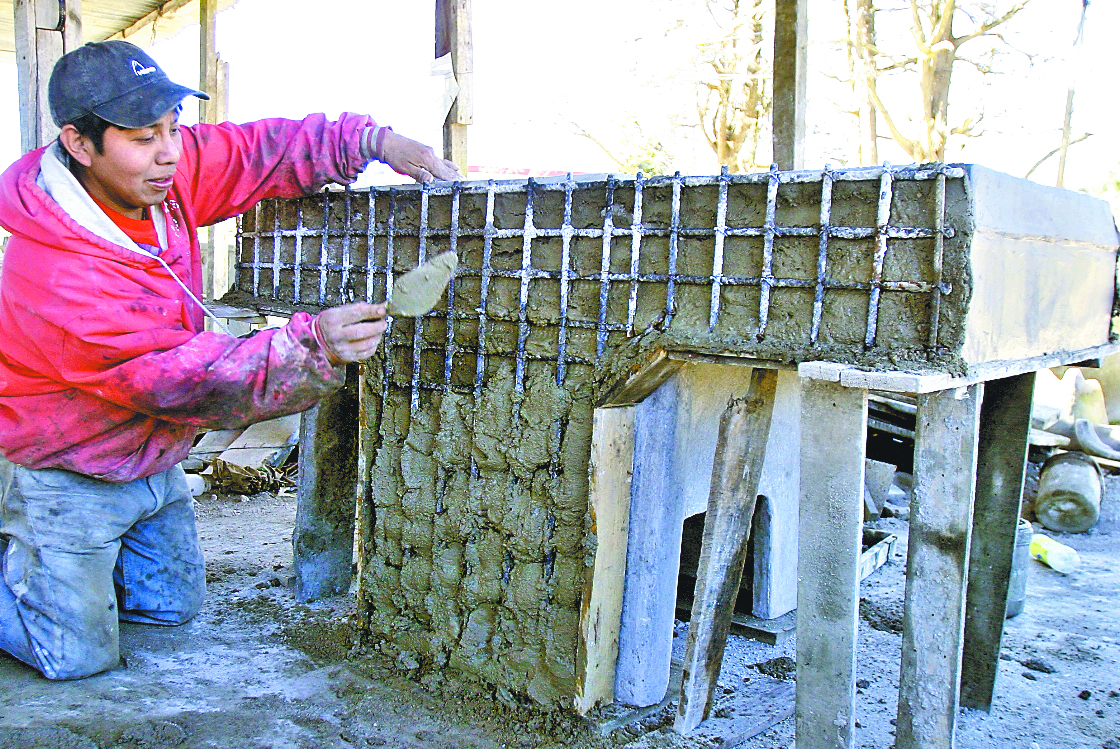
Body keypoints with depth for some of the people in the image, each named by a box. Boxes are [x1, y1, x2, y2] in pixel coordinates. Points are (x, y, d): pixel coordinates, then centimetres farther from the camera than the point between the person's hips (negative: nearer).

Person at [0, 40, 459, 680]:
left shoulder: (165, 169, -15)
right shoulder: (55, 276, -36)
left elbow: (264, 150, -6)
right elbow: (179, 376, -39)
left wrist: (375, 141, -21)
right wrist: (310, 348, -53)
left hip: (153, 458, 7)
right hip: (66, 476, -7)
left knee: (174, 605, 20)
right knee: (80, 655, 0)